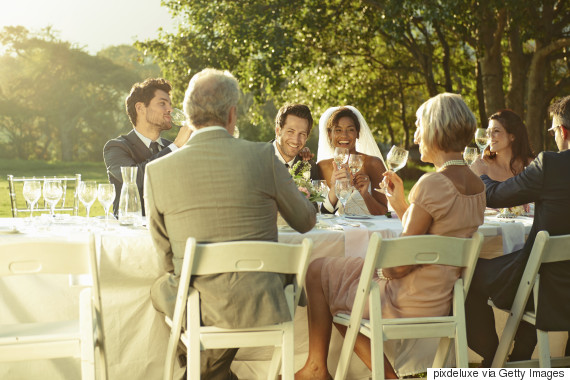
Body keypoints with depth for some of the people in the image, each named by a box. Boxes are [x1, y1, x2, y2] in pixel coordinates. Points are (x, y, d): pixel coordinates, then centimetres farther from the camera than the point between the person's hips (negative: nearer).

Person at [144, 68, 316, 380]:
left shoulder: (157, 170, -5)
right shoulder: (263, 156, -7)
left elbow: (164, 251, 6)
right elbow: (305, 222, 8)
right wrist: (302, 200, 32)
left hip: (195, 306, 1)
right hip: (260, 305, 0)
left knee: (161, 287, 31)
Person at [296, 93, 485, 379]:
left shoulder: (432, 183, -24)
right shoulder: (477, 185, 3)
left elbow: (400, 265, -22)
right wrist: (401, 203, 9)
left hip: (413, 301, -8)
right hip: (445, 298, 8)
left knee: (318, 272, 11)